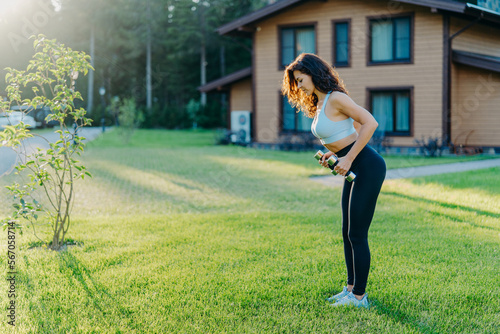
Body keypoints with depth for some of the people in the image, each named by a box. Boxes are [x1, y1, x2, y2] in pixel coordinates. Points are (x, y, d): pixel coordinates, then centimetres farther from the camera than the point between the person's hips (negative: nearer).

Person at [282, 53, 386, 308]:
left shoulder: (335, 98, -15)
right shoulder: (319, 104, 13)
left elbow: (370, 123, -21)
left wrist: (348, 158, -20)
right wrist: (333, 152, 9)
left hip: (368, 167, -10)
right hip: (355, 170, 10)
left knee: (357, 234, -3)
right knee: (348, 233, 15)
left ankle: (359, 297, 7)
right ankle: (351, 288, 26)